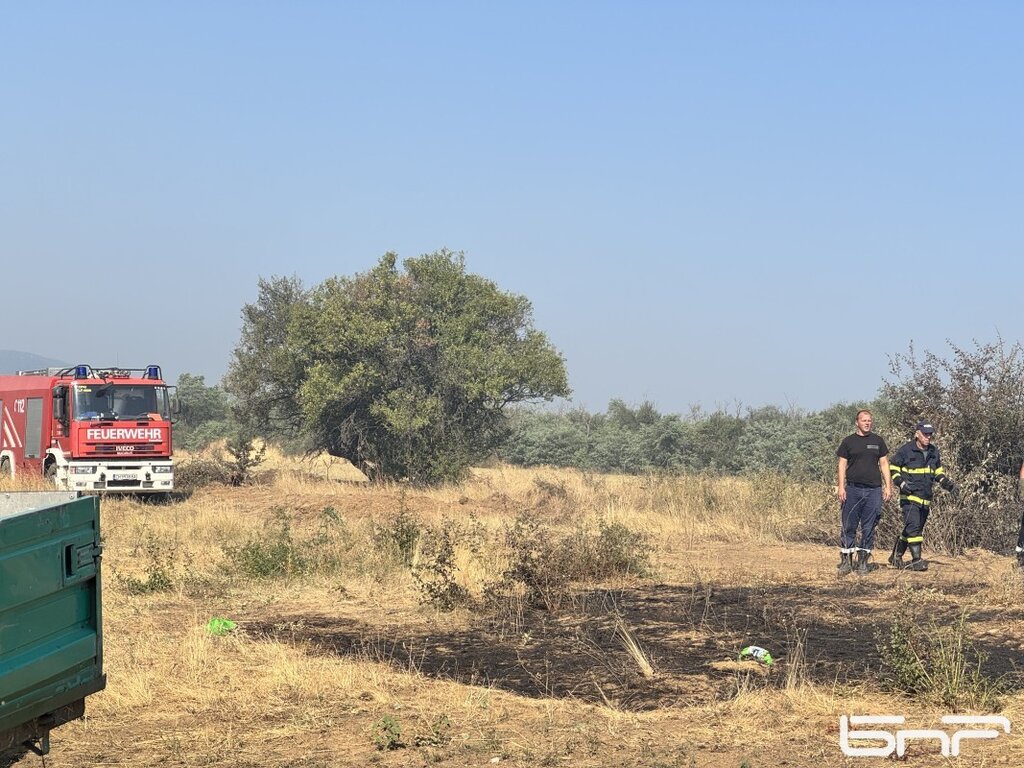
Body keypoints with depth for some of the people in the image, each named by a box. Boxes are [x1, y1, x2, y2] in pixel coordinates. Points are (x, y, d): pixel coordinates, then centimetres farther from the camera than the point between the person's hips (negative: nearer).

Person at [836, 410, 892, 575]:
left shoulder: (877, 441, 12)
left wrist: (888, 486, 4)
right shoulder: (848, 441, 7)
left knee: (869, 528, 2)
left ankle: (863, 561, 8)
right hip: (853, 489, -1)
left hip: (873, 489, 1)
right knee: (849, 526, -2)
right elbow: (842, 464, 5)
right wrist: (841, 487, -4)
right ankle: (846, 561, 3)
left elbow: (884, 464, 12)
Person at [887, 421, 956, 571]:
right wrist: (901, 483, -16)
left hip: (925, 499, 7)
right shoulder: (906, 450, -6)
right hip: (910, 496, -7)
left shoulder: (934, 452, 12)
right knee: (913, 527, -17)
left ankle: (896, 556, 26)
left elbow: (939, 472, 26)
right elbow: (893, 469, 0)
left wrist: (947, 483, 9)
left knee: (915, 529, 12)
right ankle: (916, 560, -18)